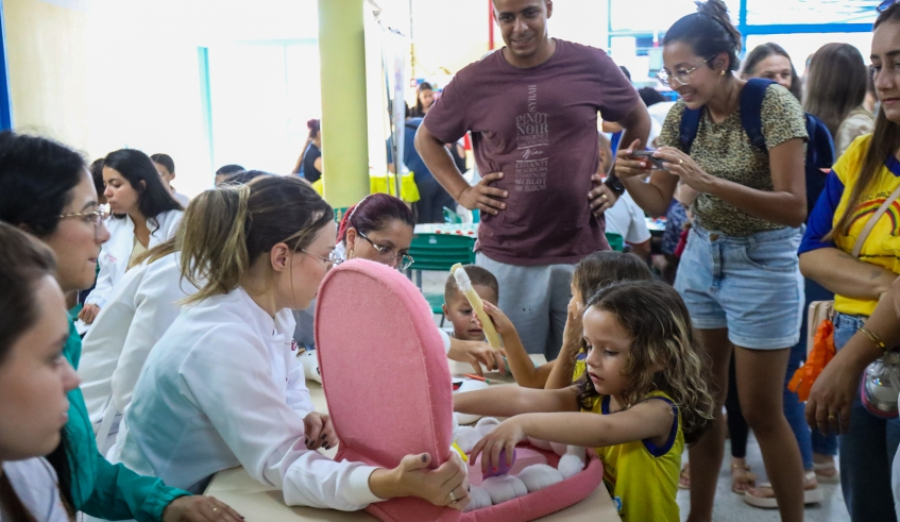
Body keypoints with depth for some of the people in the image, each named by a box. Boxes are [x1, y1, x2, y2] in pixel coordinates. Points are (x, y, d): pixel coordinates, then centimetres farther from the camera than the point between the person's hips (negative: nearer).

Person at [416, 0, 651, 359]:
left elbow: (639, 121, 16)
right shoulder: (473, 82, -2)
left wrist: (617, 183, 8)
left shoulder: (591, 65, -1)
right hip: (504, 259, 0)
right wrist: (461, 192, 3)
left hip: (583, 254, 1)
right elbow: (426, 139, 14)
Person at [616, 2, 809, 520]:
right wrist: (631, 179, -20)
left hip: (763, 263, -5)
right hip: (700, 258, 5)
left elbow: (794, 208, -23)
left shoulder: (773, 104, -17)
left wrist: (707, 180, -34)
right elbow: (659, 204, 3)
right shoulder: (684, 114, -1)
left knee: (761, 410, 3)